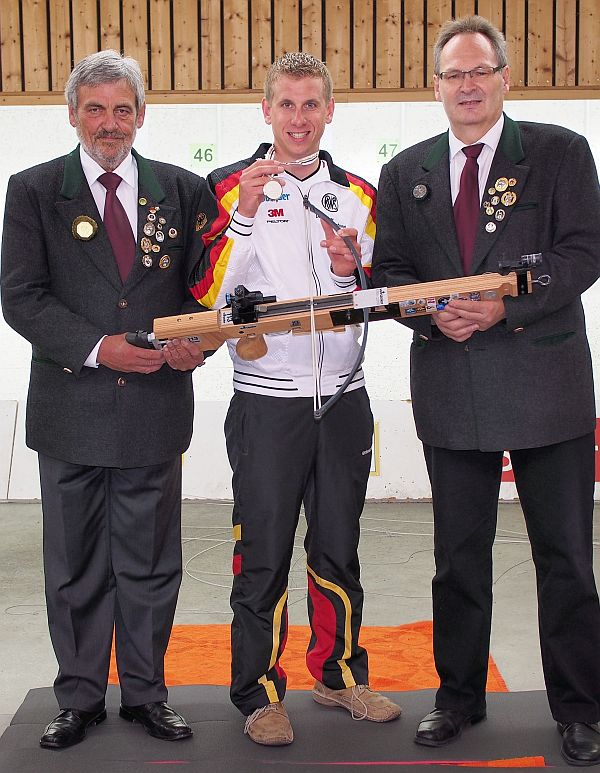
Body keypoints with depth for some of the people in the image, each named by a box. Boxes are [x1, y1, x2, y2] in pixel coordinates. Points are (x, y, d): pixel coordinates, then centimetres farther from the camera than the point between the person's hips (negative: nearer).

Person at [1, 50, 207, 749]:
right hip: (71, 409, -1)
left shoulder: (181, 189, 7)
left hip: (155, 408, 1)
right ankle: (80, 697, 26)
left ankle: (145, 693, 27)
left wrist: (198, 339, -11)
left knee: (151, 562, 11)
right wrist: (97, 348, -17)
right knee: (75, 566, 10)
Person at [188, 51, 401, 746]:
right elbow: (206, 294, -10)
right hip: (267, 401, -3)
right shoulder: (231, 188, -1)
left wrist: (352, 271, -10)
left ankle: (339, 673, 31)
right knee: (264, 554, 3)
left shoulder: (358, 194, 9)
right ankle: (259, 693, 18)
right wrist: (243, 215, -20)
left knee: (338, 549, 14)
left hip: (344, 399, 4)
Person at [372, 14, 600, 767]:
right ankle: (460, 695, 29)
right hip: (452, 392, 3)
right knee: (458, 556, 13)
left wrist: (506, 302, -20)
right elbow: (388, 271, 9)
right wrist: (433, 311, -11)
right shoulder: (405, 172, 10)